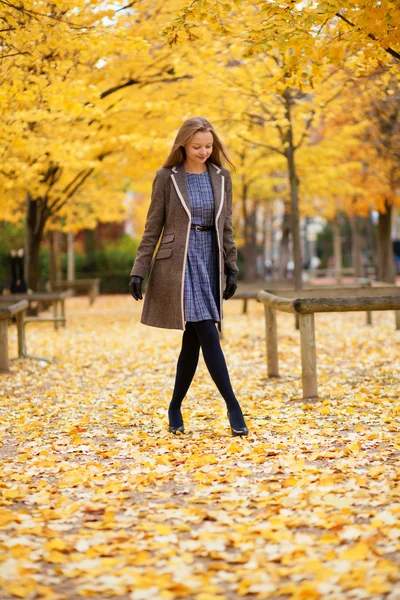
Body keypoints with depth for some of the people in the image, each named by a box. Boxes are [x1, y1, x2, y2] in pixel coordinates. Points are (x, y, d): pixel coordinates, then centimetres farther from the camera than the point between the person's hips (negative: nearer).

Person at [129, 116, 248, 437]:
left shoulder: (222, 177, 9)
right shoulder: (166, 177, -2)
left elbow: (226, 227, 13)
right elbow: (153, 228, 0)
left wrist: (232, 268, 7)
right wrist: (138, 271, -4)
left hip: (209, 262, 4)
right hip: (179, 263, -4)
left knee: (193, 340, 6)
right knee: (208, 335, -13)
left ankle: (175, 409, 19)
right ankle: (233, 406, -10)